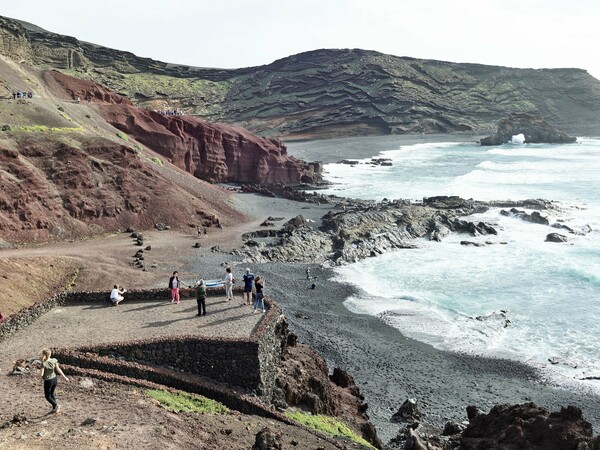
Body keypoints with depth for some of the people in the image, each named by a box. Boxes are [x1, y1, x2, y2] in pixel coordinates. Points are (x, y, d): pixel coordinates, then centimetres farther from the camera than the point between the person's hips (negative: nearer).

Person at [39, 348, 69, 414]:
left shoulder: (44, 363, -23)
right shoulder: (54, 360, -8)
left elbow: (41, 374, -21)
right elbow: (58, 369, -4)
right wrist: (64, 377, 5)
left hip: (48, 381, -6)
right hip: (54, 379, 6)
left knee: (47, 396, 13)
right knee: (51, 394, 25)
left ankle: (56, 405, -6)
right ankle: (54, 409, 30)